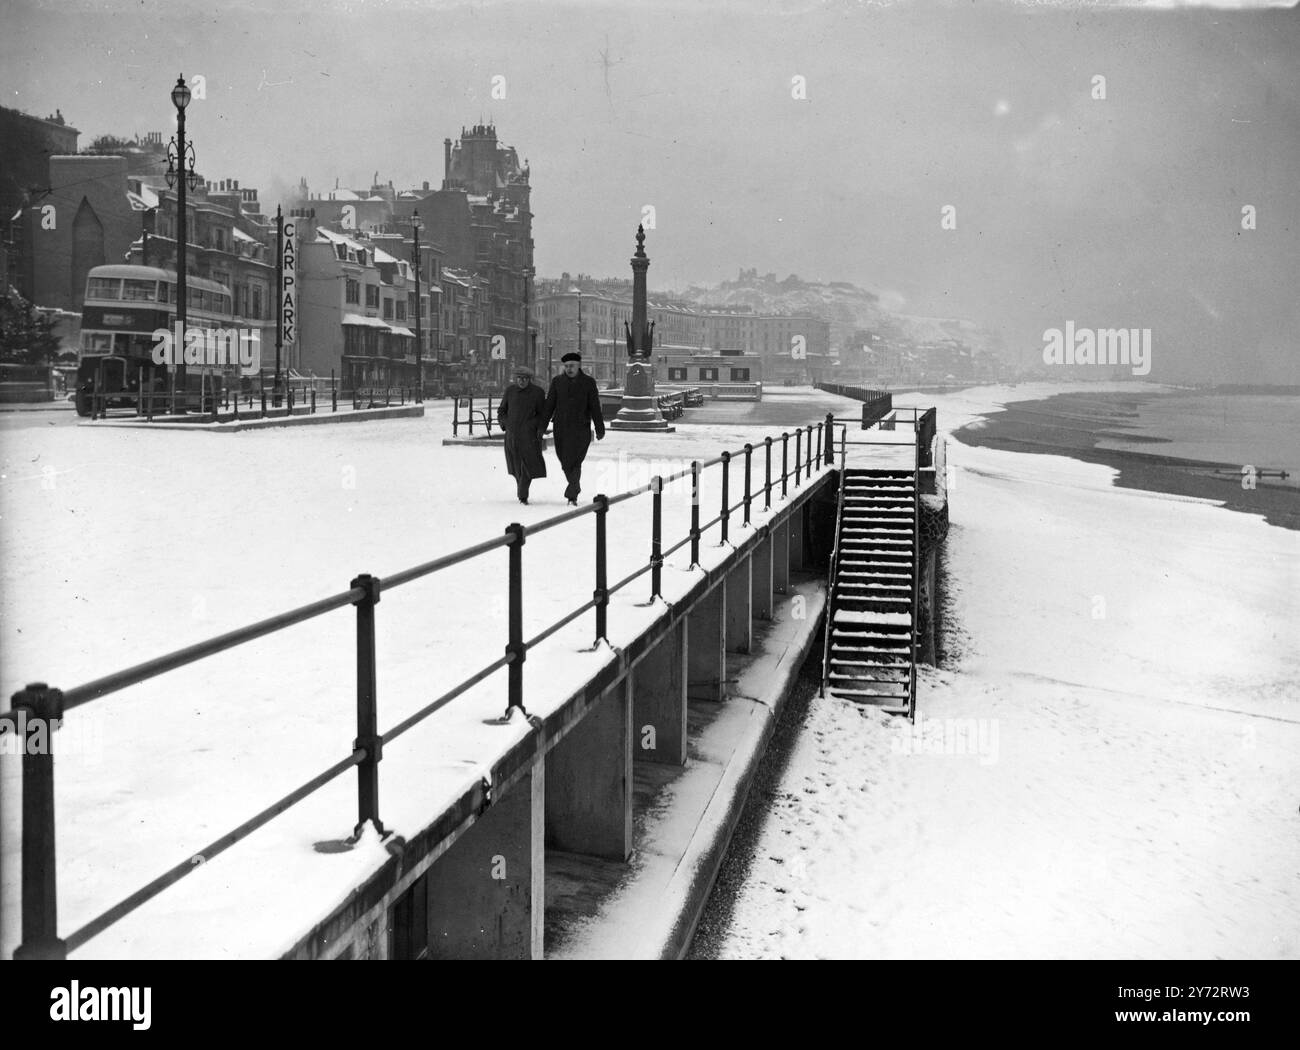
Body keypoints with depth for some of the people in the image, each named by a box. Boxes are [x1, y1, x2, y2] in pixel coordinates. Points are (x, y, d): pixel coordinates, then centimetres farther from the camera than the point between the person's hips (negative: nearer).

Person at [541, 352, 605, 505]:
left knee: (574, 462, -13)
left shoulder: (588, 382, 0)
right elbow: (549, 406, 5)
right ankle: (575, 488, 31)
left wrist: (600, 429, 2)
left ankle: (572, 495, -11)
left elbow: (595, 408, 2)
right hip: (561, 429, 3)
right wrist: (541, 427, 1)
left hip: (581, 430, -3)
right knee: (565, 462, 9)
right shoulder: (557, 381, 4)